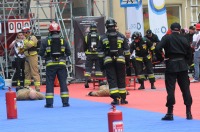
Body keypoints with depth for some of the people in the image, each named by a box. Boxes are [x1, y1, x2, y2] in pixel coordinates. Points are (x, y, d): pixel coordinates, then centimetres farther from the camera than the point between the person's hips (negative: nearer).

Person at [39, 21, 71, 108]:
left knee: (49, 83, 4)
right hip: (61, 64, 1)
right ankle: (65, 102, 5)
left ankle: (49, 103, 3)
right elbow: (68, 53, 3)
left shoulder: (45, 41, -4)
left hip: (50, 64, -1)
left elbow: (41, 53, -3)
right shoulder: (63, 41, 0)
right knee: (63, 82, 6)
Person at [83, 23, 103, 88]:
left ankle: (86, 82, -4)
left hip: (89, 55, 0)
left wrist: (86, 53, 21)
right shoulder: (99, 36, -3)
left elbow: (84, 47, 7)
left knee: (88, 68, 3)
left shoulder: (86, 36, 0)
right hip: (98, 54, 0)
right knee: (98, 67, 5)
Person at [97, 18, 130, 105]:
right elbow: (126, 50, 6)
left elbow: (100, 52, 1)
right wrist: (127, 59, 15)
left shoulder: (103, 38, 2)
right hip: (120, 60, 1)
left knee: (112, 79, -1)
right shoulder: (121, 36, 4)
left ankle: (115, 98, -12)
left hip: (108, 61, -1)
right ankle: (122, 98, 14)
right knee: (121, 79, 10)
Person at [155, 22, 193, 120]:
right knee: (185, 88, 7)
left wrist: (161, 59, -4)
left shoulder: (167, 38, -5)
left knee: (170, 89, 0)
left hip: (171, 65, -2)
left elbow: (158, 48, -17)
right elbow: (189, 53, 4)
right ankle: (188, 112, 6)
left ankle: (170, 113, 0)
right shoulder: (184, 39, 3)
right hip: (183, 66, 3)